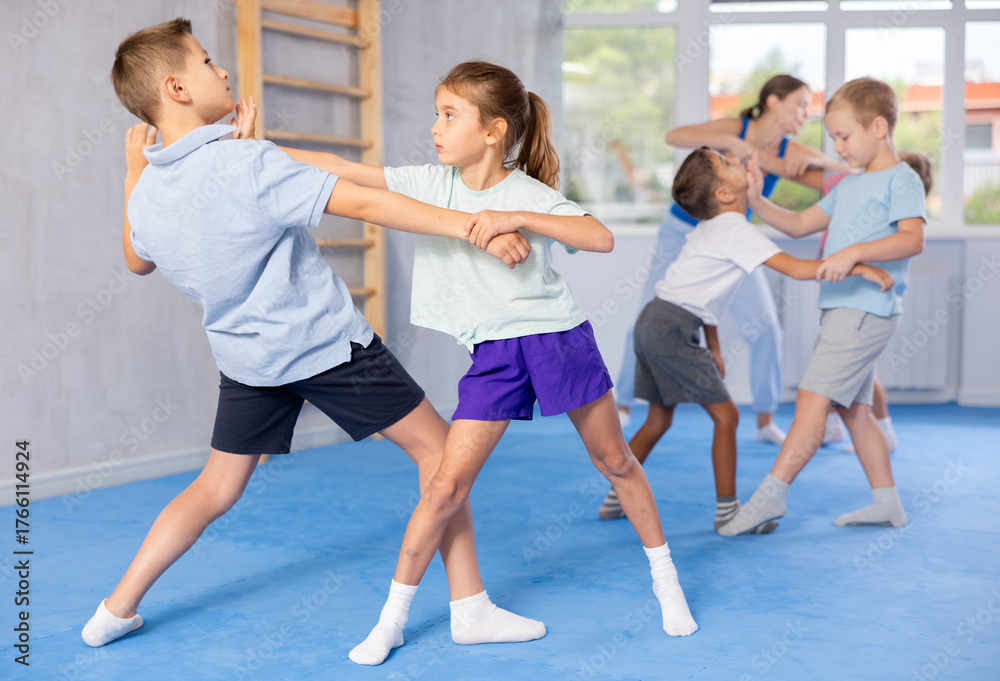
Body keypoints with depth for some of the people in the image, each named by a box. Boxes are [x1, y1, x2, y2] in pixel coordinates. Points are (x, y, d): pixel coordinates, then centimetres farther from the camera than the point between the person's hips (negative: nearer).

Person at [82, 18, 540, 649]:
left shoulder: (147, 194, -2)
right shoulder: (246, 163, -23)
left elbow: (139, 260, 21)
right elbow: (365, 204, -28)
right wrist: (470, 224, -28)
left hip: (246, 357, 6)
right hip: (330, 344, -6)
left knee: (216, 488, 20)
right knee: (436, 444, 5)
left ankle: (117, 609, 22)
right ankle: (471, 606, 7)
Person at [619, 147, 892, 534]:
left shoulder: (715, 228, 19)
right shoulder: (736, 230, -13)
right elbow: (796, 269, -22)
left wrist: (713, 349, 25)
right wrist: (859, 267, -19)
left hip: (653, 324, 10)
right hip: (671, 329, -10)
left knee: (659, 420, 18)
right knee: (725, 414, -3)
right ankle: (727, 510, 3)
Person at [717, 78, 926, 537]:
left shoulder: (901, 179, -6)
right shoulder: (848, 186, 21)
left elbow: (913, 239, -20)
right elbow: (799, 225, 24)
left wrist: (853, 253, -31)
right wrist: (757, 204, 11)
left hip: (867, 308, -10)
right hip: (842, 309, 10)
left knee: (813, 396, -14)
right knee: (853, 409, 12)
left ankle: (771, 494, -15)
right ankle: (887, 504, 20)